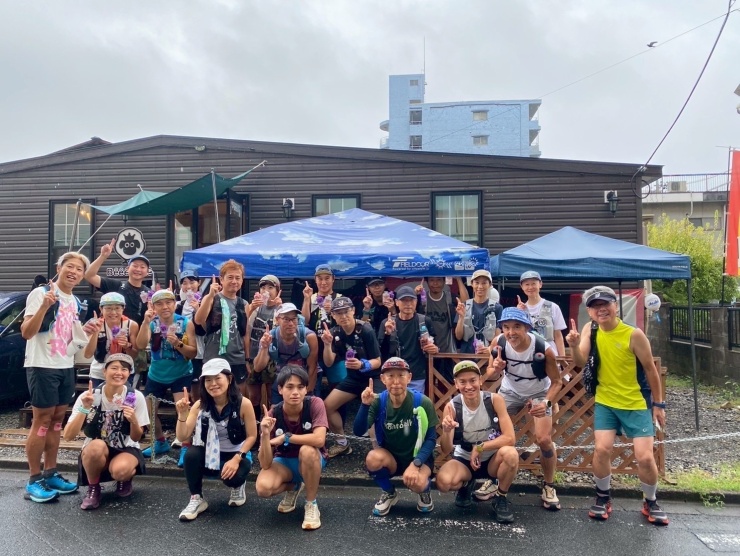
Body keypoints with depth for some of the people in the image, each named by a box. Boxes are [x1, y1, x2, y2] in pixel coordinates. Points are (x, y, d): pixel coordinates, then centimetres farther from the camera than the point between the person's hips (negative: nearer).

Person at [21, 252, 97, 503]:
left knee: (57, 419, 11)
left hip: (66, 367, 7)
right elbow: (26, 332, -18)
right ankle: (34, 480, 7)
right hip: (42, 366, -7)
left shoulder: (76, 303, 11)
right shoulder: (41, 293, -11)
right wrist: (44, 307, -31)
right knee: (42, 420, -3)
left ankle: (50, 474, 20)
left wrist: (85, 333, 1)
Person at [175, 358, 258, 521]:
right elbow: (182, 437, -13)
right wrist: (182, 414, -29)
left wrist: (236, 459, -23)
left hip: (238, 455, -2)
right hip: (210, 454, 3)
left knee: (232, 477, -33)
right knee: (192, 454, -29)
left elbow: (252, 436, -12)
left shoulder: (243, 404, -19)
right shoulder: (200, 405, -10)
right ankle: (196, 499, -6)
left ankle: (238, 485, 8)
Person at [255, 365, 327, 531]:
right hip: (284, 461, 2)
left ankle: (311, 504, -11)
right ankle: (293, 488, 10)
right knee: (263, 488, -28)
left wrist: (285, 437, -28)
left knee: (307, 450, -36)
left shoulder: (315, 404, -23)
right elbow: (265, 464, -22)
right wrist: (265, 435, -39)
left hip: (312, 460, -2)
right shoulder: (272, 415, -20)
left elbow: (319, 439, -38)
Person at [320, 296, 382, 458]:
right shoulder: (335, 333, -6)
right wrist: (327, 344, -26)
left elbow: (377, 361, -17)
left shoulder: (366, 330, -21)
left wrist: (362, 365, -37)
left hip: (373, 377, -6)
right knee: (327, 406, -1)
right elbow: (328, 363, -9)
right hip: (353, 378, 6)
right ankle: (343, 443, 18)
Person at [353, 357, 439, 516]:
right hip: (391, 458, 2)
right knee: (373, 458, -30)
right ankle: (389, 493, 2)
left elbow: (431, 438, -12)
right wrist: (365, 405, -36)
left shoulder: (422, 402, -17)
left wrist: (415, 464, -26)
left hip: (418, 457, -2)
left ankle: (424, 490, 7)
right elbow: (359, 432, -20)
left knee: (417, 483, -34)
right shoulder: (378, 402, -11)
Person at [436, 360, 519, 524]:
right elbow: (446, 451, -17)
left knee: (510, 454, -34)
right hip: (464, 460, 1)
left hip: (492, 459, 0)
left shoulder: (495, 400, -17)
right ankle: (466, 485, 9)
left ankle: (501, 498, -4)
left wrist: (479, 447, -23)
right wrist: (446, 431, -38)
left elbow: (510, 438, -21)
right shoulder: (452, 407, -16)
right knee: (443, 482, -29)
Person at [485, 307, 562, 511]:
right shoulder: (498, 343, -27)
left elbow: (556, 382, -18)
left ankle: (549, 486, 14)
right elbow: (489, 374, -14)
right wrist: (495, 370, -38)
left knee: (543, 440, -12)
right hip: (510, 391, 2)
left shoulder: (543, 349, -33)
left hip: (539, 393, -2)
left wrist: (547, 402, -36)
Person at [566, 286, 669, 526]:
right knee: (602, 449, -12)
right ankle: (603, 498, 12)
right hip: (605, 402, 2)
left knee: (645, 457, -5)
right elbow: (580, 362, -13)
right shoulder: (590, 329, -6)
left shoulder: (634, 334, -16)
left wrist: (658, 404, -2)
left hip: (637, 405, -2)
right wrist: (574, 345, -34)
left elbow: (650, 370, -6)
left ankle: (651, 503, 23)